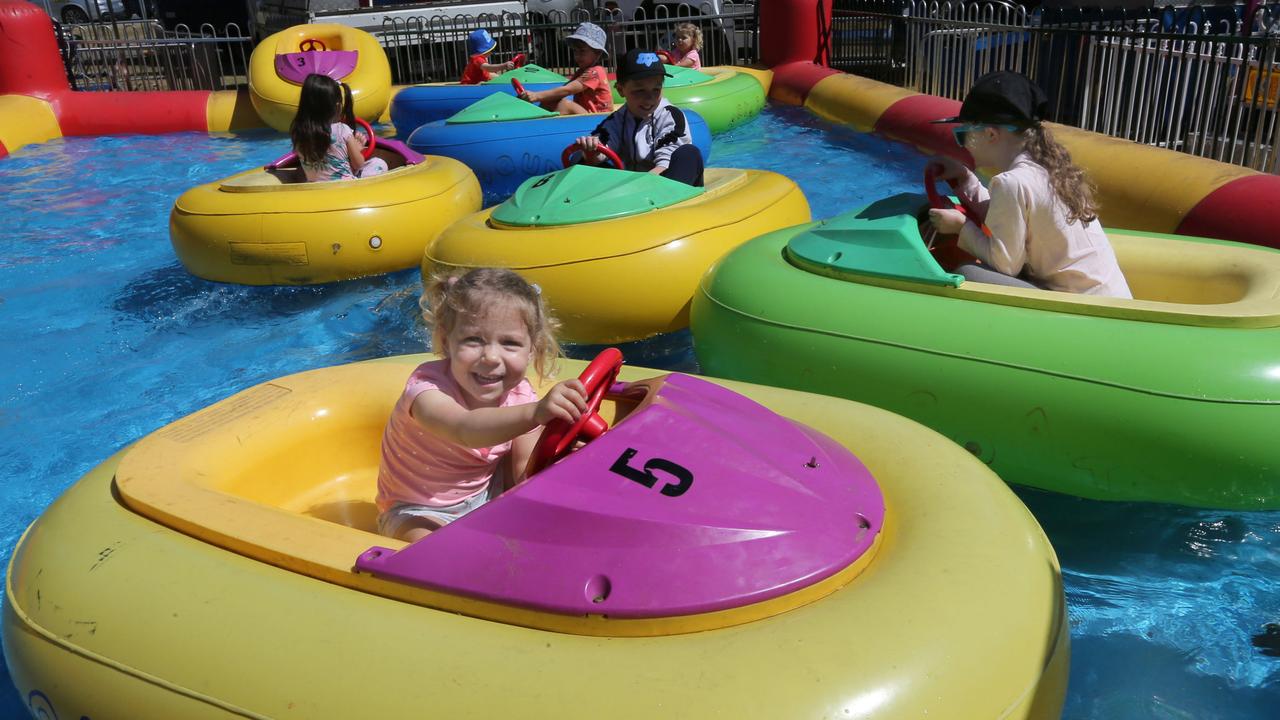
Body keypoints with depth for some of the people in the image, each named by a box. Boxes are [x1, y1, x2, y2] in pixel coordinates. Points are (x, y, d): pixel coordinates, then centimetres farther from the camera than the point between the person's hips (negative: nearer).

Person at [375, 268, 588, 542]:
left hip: (487, 493, 6)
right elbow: (467, 431, -54)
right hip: (420, 511, -6)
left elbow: (523, 474, -12)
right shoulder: (427, 387, -30)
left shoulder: (519, 395, -13)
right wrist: (534, 413, -70)